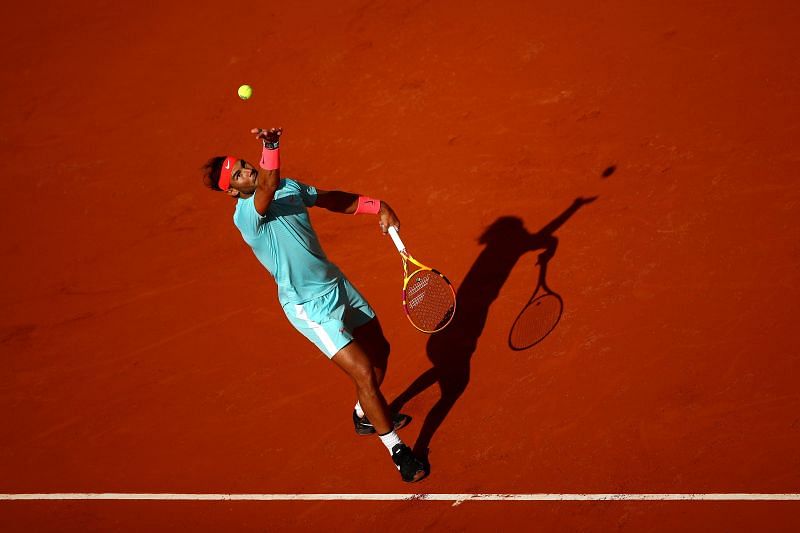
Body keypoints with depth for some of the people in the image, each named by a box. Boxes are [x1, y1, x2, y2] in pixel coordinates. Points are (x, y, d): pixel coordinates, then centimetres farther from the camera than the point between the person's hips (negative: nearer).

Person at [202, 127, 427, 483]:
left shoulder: (288, 186, 2)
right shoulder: (245, 215, -24)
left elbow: (331, 199, 16)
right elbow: (268, 185, -45)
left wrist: (377, 206, 5)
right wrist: (270, 147, -62)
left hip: (336, 283, 8)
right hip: (310, 307, -8)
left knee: (379, 350, 19)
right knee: (364, 372, -10)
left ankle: (366, 416, 47)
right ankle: (396, 448, 10)